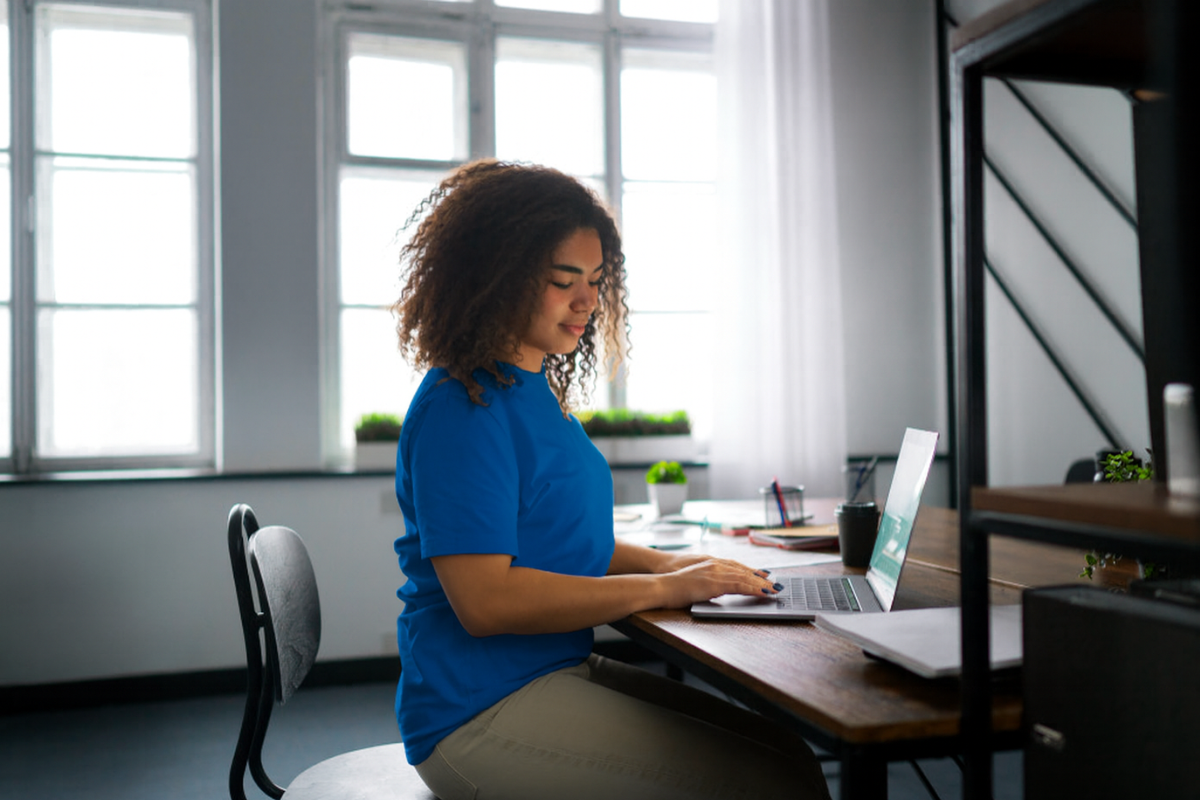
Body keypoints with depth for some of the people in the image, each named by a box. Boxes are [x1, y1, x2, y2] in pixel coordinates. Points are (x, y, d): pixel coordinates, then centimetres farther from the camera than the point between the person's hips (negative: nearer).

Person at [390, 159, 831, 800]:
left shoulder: (537, 389, 13)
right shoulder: (460, 407, -17)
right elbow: (484, 598, -23)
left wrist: (666, 562, 4)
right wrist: (662, 588, -17)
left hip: (562, 670, 9)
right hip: (482, 713, -9)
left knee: (786, 748, 0)